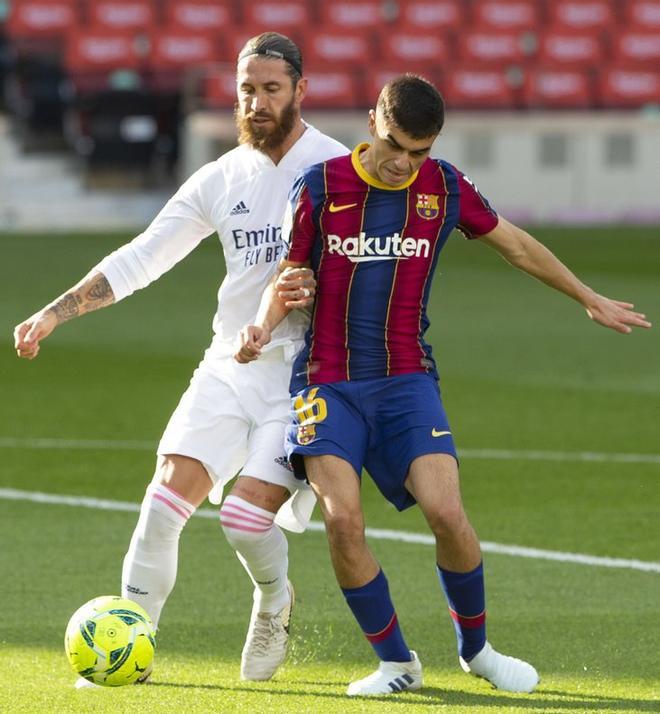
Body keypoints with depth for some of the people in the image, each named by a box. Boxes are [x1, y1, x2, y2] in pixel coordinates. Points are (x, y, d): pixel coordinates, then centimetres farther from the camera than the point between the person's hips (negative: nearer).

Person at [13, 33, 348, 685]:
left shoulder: (339, 169, -5)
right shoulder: (220, 180, 9)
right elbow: (140, 258, 11)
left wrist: (320, 288, -27)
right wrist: (54, 313, 4)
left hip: (302, 369, -4)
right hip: (230, 362, 4)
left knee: (247, 517, -15)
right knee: (170, 490, -13)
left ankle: (274, 603, 18)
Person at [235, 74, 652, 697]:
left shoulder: (445, 188, 1)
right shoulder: (320, 186, -4)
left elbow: (516, 246, 16)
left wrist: (592, 301, 25)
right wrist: (261, 330, -18)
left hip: (406, 381, 1)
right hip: (328, 382, -1)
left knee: (446, 512, -16)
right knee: (342, 519, -19)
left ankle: (476, 649, 9)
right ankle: (396, 662, 1)